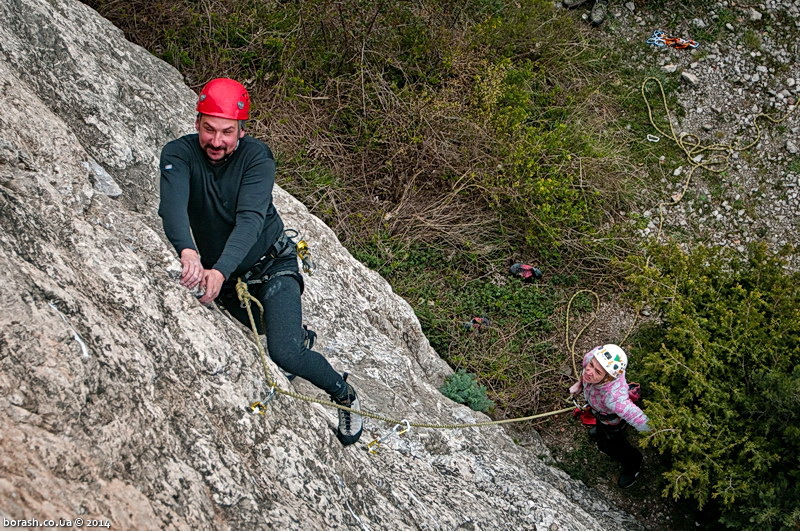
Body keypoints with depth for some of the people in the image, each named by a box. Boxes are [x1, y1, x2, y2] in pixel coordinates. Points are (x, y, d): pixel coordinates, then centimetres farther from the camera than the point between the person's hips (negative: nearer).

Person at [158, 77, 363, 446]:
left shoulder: (257, 157, -20)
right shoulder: (179, 154, -16)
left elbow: (250, 219, -34)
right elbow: (173, 204, -36)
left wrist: (220, 271, -51)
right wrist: (187, 251, -57)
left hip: (271, 266, -3)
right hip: (222, 275, 4)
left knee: (285, 354, -19)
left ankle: (343, 393, 7)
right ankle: (299, 335, 47)